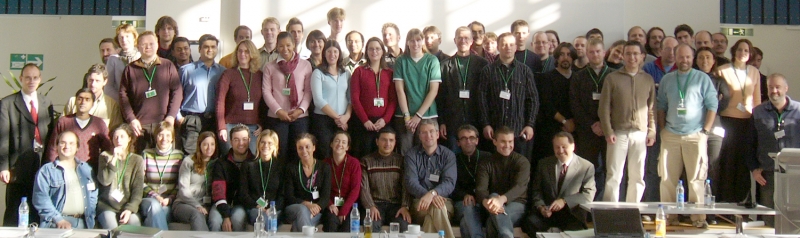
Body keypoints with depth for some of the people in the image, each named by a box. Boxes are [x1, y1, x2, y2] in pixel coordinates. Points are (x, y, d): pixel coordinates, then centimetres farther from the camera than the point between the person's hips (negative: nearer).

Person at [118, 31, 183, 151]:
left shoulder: (168, 66, 10)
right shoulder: (130, 69, 11)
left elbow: (177, 91, 5)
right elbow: (123, 94, 7)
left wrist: (171, 116, -5)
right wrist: (131, 119, -3)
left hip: (163, 123, 0)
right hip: (139, 124, 0)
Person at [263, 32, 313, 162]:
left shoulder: (305, 65, 7)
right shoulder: (269, 67, 7)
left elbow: (308, 90, 6)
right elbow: (266, 91, 2)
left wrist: (301, 109, -8)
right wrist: (278, 110, -10)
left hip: (300, 116, 1)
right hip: (276, 117, -1)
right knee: (279, 152, -2)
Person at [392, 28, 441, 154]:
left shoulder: (432, 60, 4)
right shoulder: (401, 61, 6)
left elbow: (434, 90, -2)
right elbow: (400, 90, 0)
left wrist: (418, 115, -8)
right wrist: (407, 115, -9)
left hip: (428, 115, 0)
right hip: (404, 117, 0)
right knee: (406, 152, -2)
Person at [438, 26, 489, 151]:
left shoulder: (482, 64, 4)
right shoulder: (446, 65, 7)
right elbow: (440, 95, 6)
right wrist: (441, 122, 1)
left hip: (475, 123, -1)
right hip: (452, 124, 1)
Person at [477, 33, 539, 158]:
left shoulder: (525, 71, 9)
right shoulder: (488, 71, 6)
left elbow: (533, 99, 7)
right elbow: (482, 99, 3)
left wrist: (530, 124, -1)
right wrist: (485, 124, -4)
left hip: (520, 130, 1)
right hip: (495, 129, -1)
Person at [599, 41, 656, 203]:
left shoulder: (648, 80, 11)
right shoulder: (612, 78, 4)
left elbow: (652, 108, 12)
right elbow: (604, 108, 1)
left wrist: (652, 130, 2)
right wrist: (608, 132, -7)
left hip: (640, 134, 2)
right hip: (618, 133, -2)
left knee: (637, 177, 4)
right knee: (614, 176, -4)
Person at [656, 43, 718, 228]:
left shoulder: (702, 78, 3)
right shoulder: (667, 79, 12)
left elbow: (712, 106, 1)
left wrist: (705, 131, -5)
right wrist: (662, 129, 7)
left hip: (695, 135, -3)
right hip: (670, 135, 3)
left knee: (697, 178, -3)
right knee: (667, 178, 3)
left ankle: (698, 217, 0)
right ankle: (669, 215, 9)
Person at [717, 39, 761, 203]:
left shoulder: (754, 72, 11)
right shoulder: (722, 70, 0)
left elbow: (757, 99, 15)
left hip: (749, 122, 3)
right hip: (728, 120, -3)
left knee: (745, 160, 5)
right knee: (728, 161, -1)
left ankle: (741, 199, 14)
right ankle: (726, 199, 8)